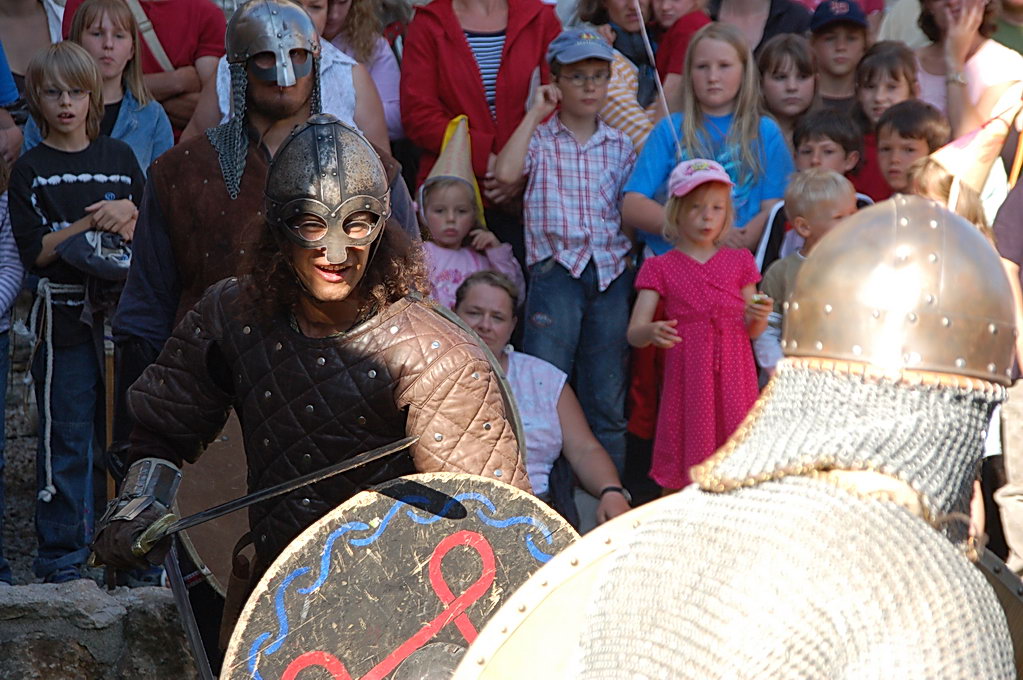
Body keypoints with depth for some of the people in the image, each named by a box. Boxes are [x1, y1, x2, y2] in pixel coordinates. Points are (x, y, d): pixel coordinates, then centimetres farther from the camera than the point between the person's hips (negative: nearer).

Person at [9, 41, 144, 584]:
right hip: (64, 318, -3)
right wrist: (91, 223, -13)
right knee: (66, 439, -3)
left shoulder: (119, 157, 11)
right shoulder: (31, 171, 2)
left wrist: (129, 219, -8)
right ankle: (61, 555, 3)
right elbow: (34, 252, -6)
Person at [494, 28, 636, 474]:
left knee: (607, 396, 7)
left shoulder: (619, 146, 14)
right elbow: (505, 171, -15)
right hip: (556, 269, -3)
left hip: (611, 272, 3)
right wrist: (535, 114, -8)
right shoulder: (539, 137, 5)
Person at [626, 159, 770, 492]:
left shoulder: (739, 261, 12)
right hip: (687, 377, -2)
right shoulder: (661, 268, 5)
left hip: (734, 377, 2)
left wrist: (759, 317, -12)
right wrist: (651, 333, -27)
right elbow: (634, 333, -4)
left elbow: (751, 330, 11)